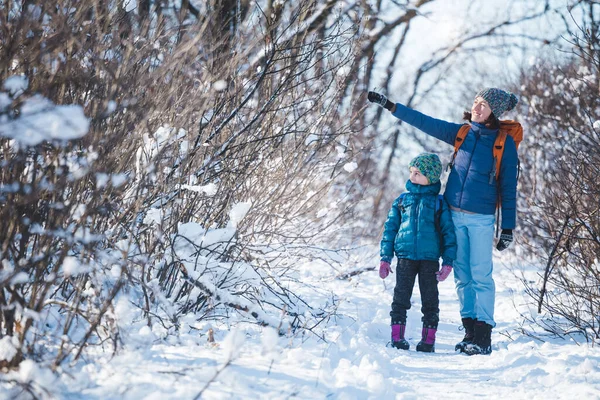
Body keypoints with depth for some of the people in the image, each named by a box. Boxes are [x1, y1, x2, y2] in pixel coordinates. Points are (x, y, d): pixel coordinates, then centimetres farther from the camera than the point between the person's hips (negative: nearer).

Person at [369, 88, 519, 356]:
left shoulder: (505, 143, -4)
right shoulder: (461, 133, 8)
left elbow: (508, 188, -2)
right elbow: (425, 122, 10)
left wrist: (508, 228, -3)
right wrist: (389, 106, 7)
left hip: (481, 218, -4)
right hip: (454, 215, 5)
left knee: (481, 276, -7)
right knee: (462, 276, 6)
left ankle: (484, 336, -5)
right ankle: (470, 331, 11)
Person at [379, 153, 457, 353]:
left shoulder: (439, 202, 4)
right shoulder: (402, 200, 9)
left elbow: (448, 232, 4)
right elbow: (390, 228, 12)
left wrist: (448, 261, -3)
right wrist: (385, 257, 5)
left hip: (430, 259, -1)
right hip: (405, 257, 1)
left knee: (430, 299, 4)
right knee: (401, 297, 0)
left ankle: (428, 338, 10)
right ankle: (397, 336, 5)